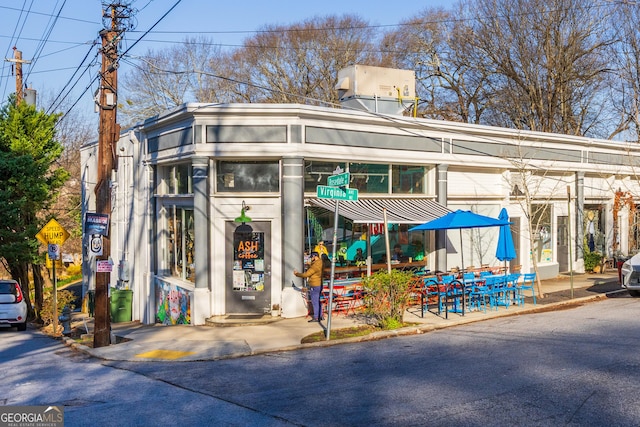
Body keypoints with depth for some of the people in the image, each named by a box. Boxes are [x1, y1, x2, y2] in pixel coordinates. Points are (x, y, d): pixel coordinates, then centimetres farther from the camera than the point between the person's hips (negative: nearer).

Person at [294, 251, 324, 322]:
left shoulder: (315, 265, -21)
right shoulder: (321, 263, 8)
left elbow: (306, 274, -18)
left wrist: (297, 273, -6)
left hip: (315, 286, -9)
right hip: (319, 285, 9)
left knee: (315, 302, -3)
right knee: (318, 301, 15)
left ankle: (316, 317, 2)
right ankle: (320, 316, 21)